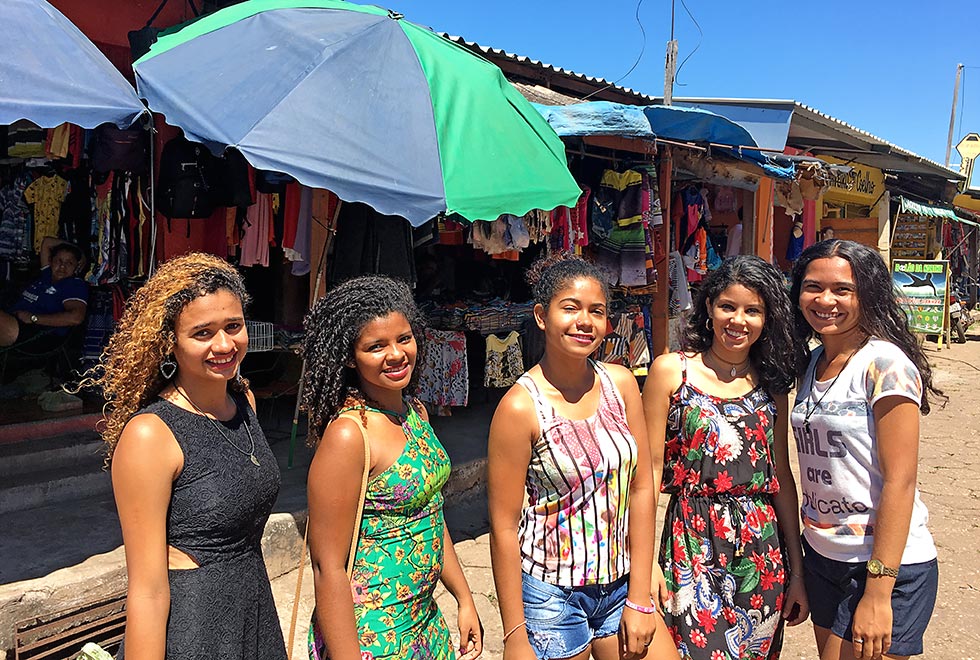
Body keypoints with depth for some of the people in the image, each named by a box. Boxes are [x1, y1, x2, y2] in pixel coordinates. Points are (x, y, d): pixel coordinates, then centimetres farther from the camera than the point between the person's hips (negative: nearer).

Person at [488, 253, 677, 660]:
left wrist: (639, 599, 0)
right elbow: (504, 527, -13)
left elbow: (641, 489, 0)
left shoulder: (621, 383, -3)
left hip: (621, 585, 4)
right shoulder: (521, 406, -16)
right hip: (551, 596, -4)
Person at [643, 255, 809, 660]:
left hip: (762, 550, 4)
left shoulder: (771, 382, 7)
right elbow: (650, 468, -5)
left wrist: (797, 572, 9)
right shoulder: (671, 370, -4)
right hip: (693, 547, -3)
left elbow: (781, 476, 10)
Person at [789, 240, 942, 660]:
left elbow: (899, 481, -18)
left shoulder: (886, 365, -16)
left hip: (888, 565, -7)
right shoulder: (811, 363, 5)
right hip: (821, 554, 7)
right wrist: (799, 567, 10)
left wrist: (878, 593, -20)